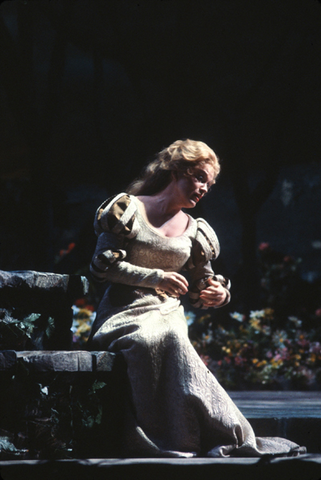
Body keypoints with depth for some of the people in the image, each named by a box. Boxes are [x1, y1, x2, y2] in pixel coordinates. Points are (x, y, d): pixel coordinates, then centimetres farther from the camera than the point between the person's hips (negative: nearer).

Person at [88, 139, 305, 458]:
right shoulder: (128, 208, 5)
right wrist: (156, 277, -12)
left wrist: (218, 294, -1)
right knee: (148, 340, -39)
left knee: (172, 338, -35)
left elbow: (199, 295, 24)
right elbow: (103, 265, -3)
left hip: (168, 314, 4)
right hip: (125, 312, -4)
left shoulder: (193, 231, 19)